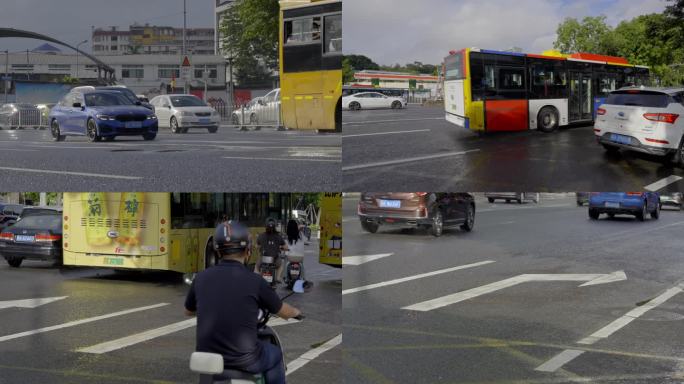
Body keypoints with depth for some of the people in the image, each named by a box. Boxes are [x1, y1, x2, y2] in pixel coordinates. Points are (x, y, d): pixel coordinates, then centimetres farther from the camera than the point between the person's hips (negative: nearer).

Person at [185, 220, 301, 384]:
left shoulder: (201, 278, -1)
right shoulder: (254, 281, -11)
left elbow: (188, 311, 19)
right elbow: (283, 312, 6)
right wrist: (296, 312, 30)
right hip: (243, 361, -3)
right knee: (274, 355, 27)